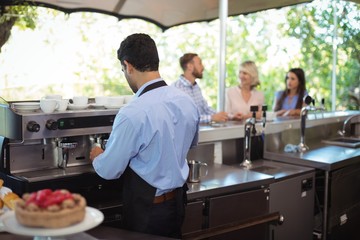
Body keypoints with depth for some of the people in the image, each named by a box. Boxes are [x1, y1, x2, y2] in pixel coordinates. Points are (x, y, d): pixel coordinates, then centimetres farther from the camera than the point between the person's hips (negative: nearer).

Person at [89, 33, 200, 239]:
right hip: (178, 201, 7)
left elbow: (109, 170, -15)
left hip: (147, 209, -6)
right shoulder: (188, 102, -4)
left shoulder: (133, 114, -26)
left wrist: (97, 156, 6)